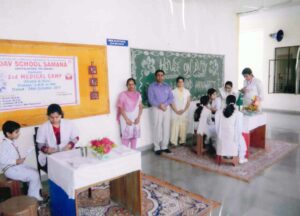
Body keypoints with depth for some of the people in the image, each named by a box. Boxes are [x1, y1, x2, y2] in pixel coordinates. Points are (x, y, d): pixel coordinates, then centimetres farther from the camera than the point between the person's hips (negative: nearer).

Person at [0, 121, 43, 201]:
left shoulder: (13, 142, 6)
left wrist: (20, 159, 0)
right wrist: (16, 161, -25)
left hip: (17, 166, 9)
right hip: (10, 169, -9)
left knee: (35, 171, 9)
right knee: (34, 175, -14)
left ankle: (36, 195, 13)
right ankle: (32, 197, 1)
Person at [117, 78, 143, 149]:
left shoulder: (138, 94, 7)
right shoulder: (123, 94, -7)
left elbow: (140, 107, 7)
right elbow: (121, 108, -10)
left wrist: (138, 117, -6)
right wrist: (127, 119, -15)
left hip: (135, 119, 4)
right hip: (126, 118, -4)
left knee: (134, 136, 9)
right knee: (126, 136, -4)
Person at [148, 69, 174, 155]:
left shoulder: (167, 86, 9)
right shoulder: (152, 86, -2)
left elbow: (171, 98, 1)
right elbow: (151, 99, -11)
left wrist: (164, 104, -15)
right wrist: (160, 105, -20)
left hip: (167, 108, 4)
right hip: (156, 109, -4)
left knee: (166, 128, 6)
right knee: (157, 129, -2)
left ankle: (164, 146, 18)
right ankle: (157, 147, 8)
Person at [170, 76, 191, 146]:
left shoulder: (187, 91, 6)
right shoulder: (173, 92, -2)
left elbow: (188, 102, 4)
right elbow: (171, 102, -5)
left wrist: (184, 110, -8)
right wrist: (176, 111, -12)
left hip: (184, 113, 3)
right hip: (175, 113, -2)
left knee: (183, 127, 5)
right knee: (174, 128, -4)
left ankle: (182, 141, 17)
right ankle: (174, 142, 4)